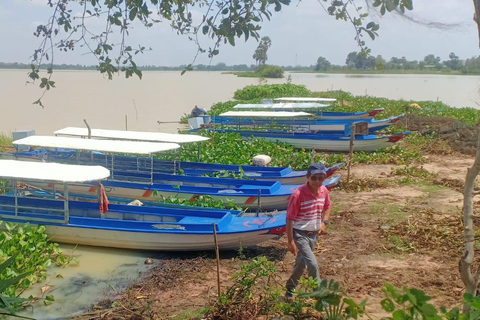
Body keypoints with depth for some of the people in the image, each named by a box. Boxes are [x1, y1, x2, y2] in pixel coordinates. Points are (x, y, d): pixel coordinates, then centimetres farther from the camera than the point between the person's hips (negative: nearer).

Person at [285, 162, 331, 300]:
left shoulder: (324, 191, -4)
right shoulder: (298, 194, -23)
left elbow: (327, 207, 18)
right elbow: (289, 218, -18)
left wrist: (324, 222, 1)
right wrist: (290, 241, -20)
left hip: (314, 234, 7)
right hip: (300, 234, -7)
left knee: (302, 264, 20)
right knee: (313, 264, -17)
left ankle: (289, 291, 40)